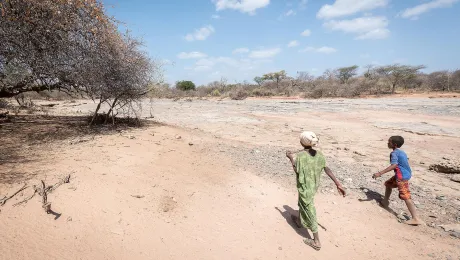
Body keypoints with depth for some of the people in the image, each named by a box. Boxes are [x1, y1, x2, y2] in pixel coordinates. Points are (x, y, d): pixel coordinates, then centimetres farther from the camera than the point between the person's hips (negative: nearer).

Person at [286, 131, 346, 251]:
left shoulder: (299, 155, -23)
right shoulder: (319, 155, -7)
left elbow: (297, 171, -13)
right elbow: (327, 170, -9)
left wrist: (291, 158, -2)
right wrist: (338, 184, -7)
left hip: (304, 187, -7)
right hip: (314, 186, 7)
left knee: (309, 212, 5)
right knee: (302, 203, 30)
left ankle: (316, 241, 15)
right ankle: (299, 221, 55)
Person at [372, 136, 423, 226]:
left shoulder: (394, 153, -15)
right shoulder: (402, 152, 13)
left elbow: (394, 165, -29)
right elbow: (405, 162, 23)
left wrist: (380, 173, -34)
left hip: (401, 177, -10)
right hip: (407, 174, 10)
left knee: (406, 197, -11)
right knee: (388, 184, 27)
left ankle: (416, 219, -13)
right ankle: (385, 202, 40)